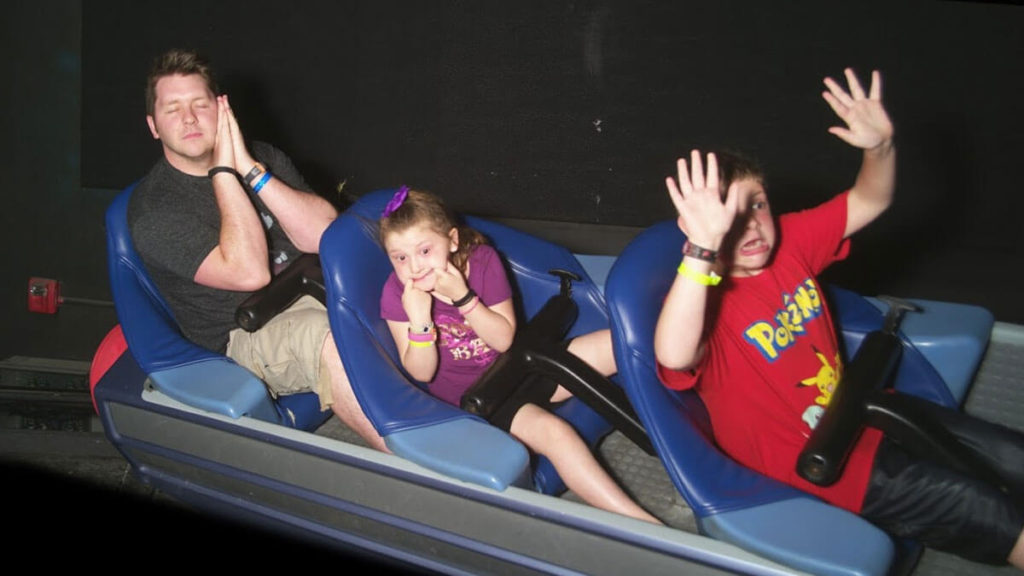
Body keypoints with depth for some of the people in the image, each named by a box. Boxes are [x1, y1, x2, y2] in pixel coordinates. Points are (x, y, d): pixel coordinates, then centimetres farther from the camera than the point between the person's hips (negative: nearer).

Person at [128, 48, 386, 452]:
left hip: (316, 294, 6)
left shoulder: (262, 158, 11)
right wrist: (223, 171, -16)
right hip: (247, 335, -6)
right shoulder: (153, 210, -6)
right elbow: (249, 272, -21)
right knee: (326, 337, -37)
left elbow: (327, 236, -5)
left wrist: (251, 170, -13)